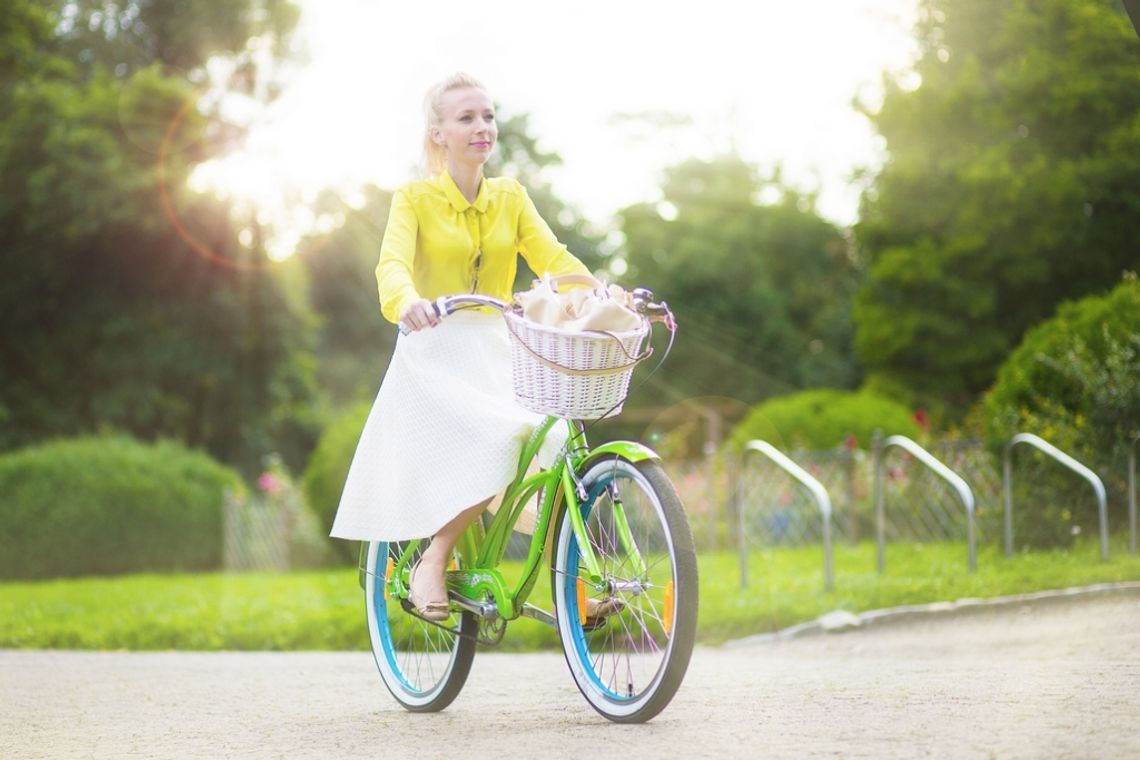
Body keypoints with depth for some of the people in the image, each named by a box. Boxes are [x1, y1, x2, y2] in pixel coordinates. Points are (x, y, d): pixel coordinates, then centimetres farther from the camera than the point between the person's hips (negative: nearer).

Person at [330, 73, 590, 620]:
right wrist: (407, 301, -41)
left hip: (497, 353, 4)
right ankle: (432, 561, -15)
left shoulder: (511, 198, 11)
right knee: (503, 440, -29)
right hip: (436, 354, -4)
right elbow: (393, 263, -17)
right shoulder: (415, 199, 0)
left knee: (554, 445, -18)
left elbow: (554, 259, -1)